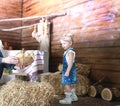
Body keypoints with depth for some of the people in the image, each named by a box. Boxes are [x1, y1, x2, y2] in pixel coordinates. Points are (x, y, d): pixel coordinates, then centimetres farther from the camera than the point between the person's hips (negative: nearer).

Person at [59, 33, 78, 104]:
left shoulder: (70, 52, -17)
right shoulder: (67, 52, 13)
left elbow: (71, 62, -24)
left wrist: (67, 71, -27)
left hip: (69, 71, -10)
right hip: (66, 70, 10)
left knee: (67, 84, -3)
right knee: (69, 84, 19)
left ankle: (68, 99, 8)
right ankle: (74, 97, 33)